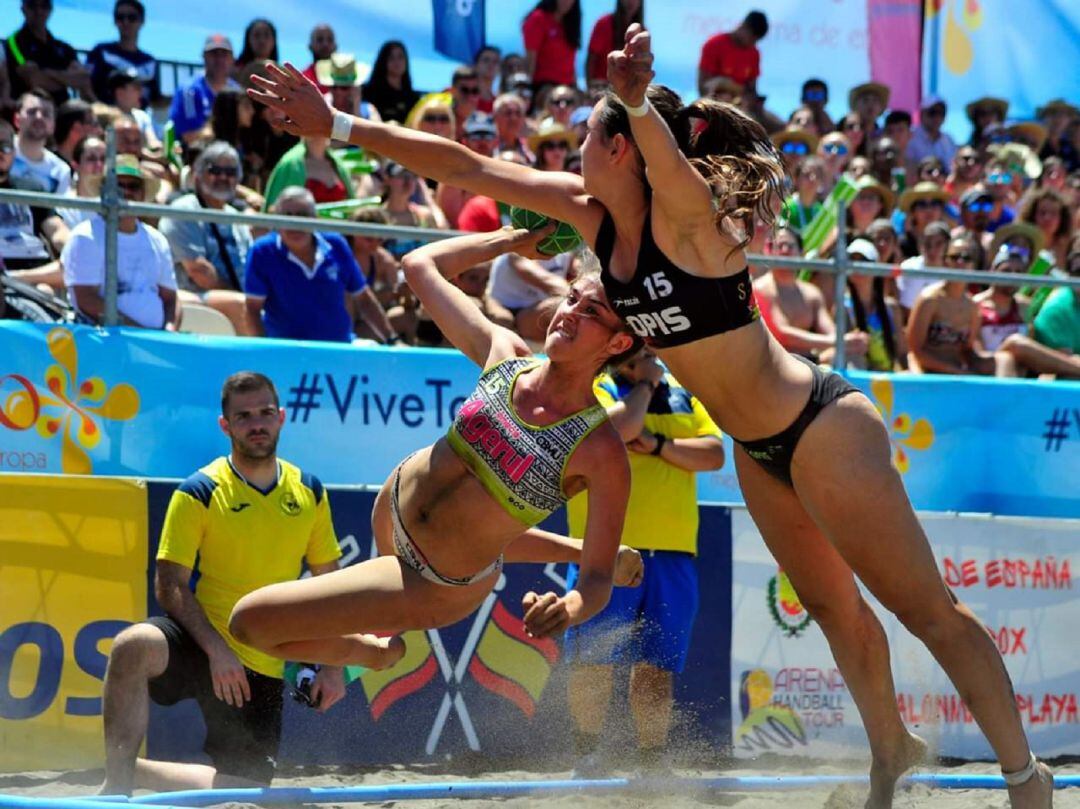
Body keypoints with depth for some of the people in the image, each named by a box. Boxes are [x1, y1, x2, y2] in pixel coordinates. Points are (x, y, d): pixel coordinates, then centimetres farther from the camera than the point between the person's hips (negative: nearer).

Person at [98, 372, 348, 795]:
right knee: (134, 646, -38)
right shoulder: (200, 492, -6)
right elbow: (170, 585, -11)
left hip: (261, 667, 4)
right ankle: (115, 785, -26)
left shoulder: (308, 493, 7)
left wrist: (332, 666, 4)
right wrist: (217, 650, -23)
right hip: (198, 645, -4)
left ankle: (138, 773, 21)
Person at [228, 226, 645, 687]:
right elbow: (420, 265, 2)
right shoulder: (503, 352, -11)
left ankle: (377, 650, 20)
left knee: (250, 620, -6)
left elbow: (598, 580, -25)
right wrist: (514, 239, 4)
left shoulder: (602, 454, -26)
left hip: (438, 586, -7)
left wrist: (569, 608, -47)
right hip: (394, 506, 7)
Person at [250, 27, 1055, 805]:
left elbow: (660, 147, -46)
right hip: (762, 448, 9)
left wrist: (640, 104, -69)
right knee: (831, 606, 23)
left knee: (929, 611, -2)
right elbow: (469, 168, 1)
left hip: (822, 428, -9)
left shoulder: (683, 210, -22)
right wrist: (337, 124, 0)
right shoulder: (596, 214, 0)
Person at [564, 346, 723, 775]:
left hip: (673, 551, 4)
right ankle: (586, 756, 1)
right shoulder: (593, 389, 3)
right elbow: (619, 428, -19)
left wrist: (658, 444, -7)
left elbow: (714, 454, 6)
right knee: (594, 657, -7)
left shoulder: (682, 394, 19)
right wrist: (644, 384, -4)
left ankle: (654, 763, 11)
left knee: (657, 663, 5)